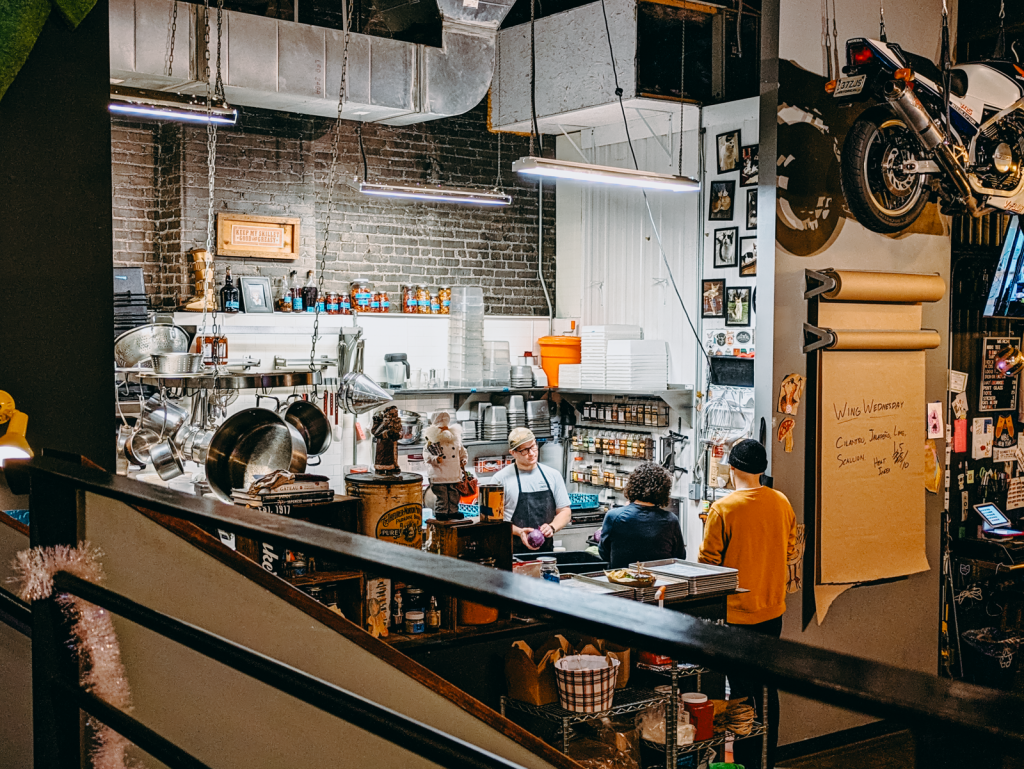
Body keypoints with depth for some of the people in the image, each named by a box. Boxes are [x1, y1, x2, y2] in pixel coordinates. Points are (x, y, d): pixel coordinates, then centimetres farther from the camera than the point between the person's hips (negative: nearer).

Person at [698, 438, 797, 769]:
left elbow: (708, 560, -11)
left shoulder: (723, 509, -17)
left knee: (742, 691, 4)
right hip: (772, 610, 5)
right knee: (767, 687, 15)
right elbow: (790, 550, 10)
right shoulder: (782, 503, -1)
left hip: (737, 614, -5)